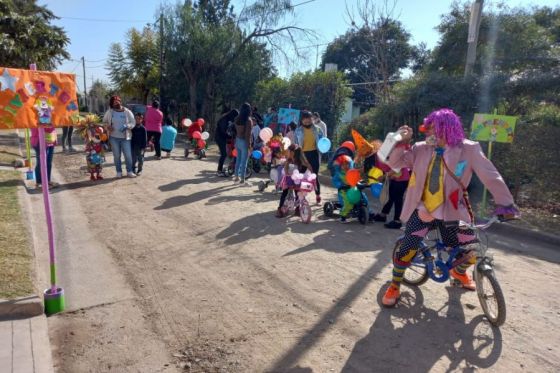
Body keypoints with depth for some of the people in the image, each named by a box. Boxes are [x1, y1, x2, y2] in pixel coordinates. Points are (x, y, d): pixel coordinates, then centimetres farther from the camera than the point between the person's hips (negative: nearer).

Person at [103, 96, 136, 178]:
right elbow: (104, 121, 13)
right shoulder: (109, 112, 2)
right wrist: (108, 126, -8)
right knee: (116, 155, 7)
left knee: (128, 155, -1)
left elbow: (133, 122, 0)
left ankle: (129, 171, 12)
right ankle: (119, 172, 17)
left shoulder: (127, 112, -1)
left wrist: (126, 126, -19)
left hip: (125, 137, -1)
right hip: (114, 137, 1)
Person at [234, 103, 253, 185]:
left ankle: (237, 177, 23)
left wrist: (235, 141, 15)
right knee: (244, 161, 0)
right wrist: (249, 144, -12)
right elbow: (248, 133, -17)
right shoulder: (248, 120, -15)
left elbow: (235, 130, 7)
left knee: (238, 159, 16)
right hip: (244, 141, -7)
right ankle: (242, 180, 5)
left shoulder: (237, 118, 3)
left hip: (237, 140, 7)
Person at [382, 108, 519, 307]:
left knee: (472, 252, 5)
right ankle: (394, 287, 13)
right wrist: (402, 141, -15)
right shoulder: (421, 149, -1)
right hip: (422, 210, 0)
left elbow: (491, 176, -11)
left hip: (452, 212, 0)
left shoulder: (468, 149, -9)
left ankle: (458, 271, 42)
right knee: (406, 249, -11)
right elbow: (395, 162, 0)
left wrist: (505, 204, -16)